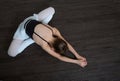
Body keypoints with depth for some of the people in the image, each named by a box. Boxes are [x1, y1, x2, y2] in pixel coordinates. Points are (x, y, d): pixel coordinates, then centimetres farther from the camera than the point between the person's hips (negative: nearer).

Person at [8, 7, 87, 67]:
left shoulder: (54, 31, -23)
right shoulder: (45, 45, -32)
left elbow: (67, 44, -14)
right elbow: (60, 57, -27)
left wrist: (78, 56, -19)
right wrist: (77, 62, -31)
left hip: (34, 20, 4)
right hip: (24, 29, -4)